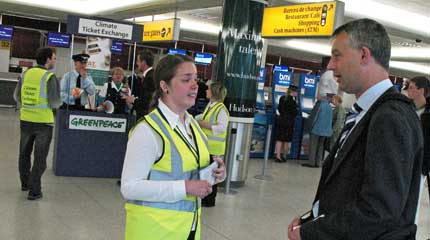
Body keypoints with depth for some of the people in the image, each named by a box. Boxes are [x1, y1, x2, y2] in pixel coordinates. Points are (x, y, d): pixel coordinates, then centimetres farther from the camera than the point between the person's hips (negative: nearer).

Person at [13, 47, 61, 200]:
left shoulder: (26, 74, 1)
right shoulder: (50, 77, -14)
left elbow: (17, 96, 7)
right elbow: (54, 103, -15)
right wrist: (59, 102, 7)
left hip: (26, 120, 5)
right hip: (43, 122, -5)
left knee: (24, 153, 22)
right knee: (40, 157, 5)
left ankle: (25, 183, 37)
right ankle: (34, 190, 6)